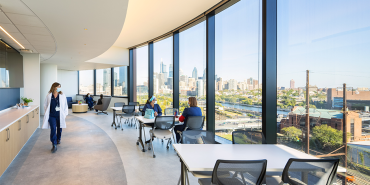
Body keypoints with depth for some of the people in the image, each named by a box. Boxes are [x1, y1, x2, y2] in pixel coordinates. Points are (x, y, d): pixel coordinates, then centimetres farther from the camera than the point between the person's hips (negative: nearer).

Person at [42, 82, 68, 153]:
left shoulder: (62, 96, -2)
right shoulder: (49, 96, -2)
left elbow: (65, 105, 2)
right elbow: (45, 104, 9)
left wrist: (65, 114, -1)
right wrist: (47, 113, 6)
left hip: (60, 116, 1)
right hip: (52, 116, -1)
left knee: (59, 129, 15)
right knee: (53, 129, -9)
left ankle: (58, 139, 42)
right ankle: (54, 145, -5)